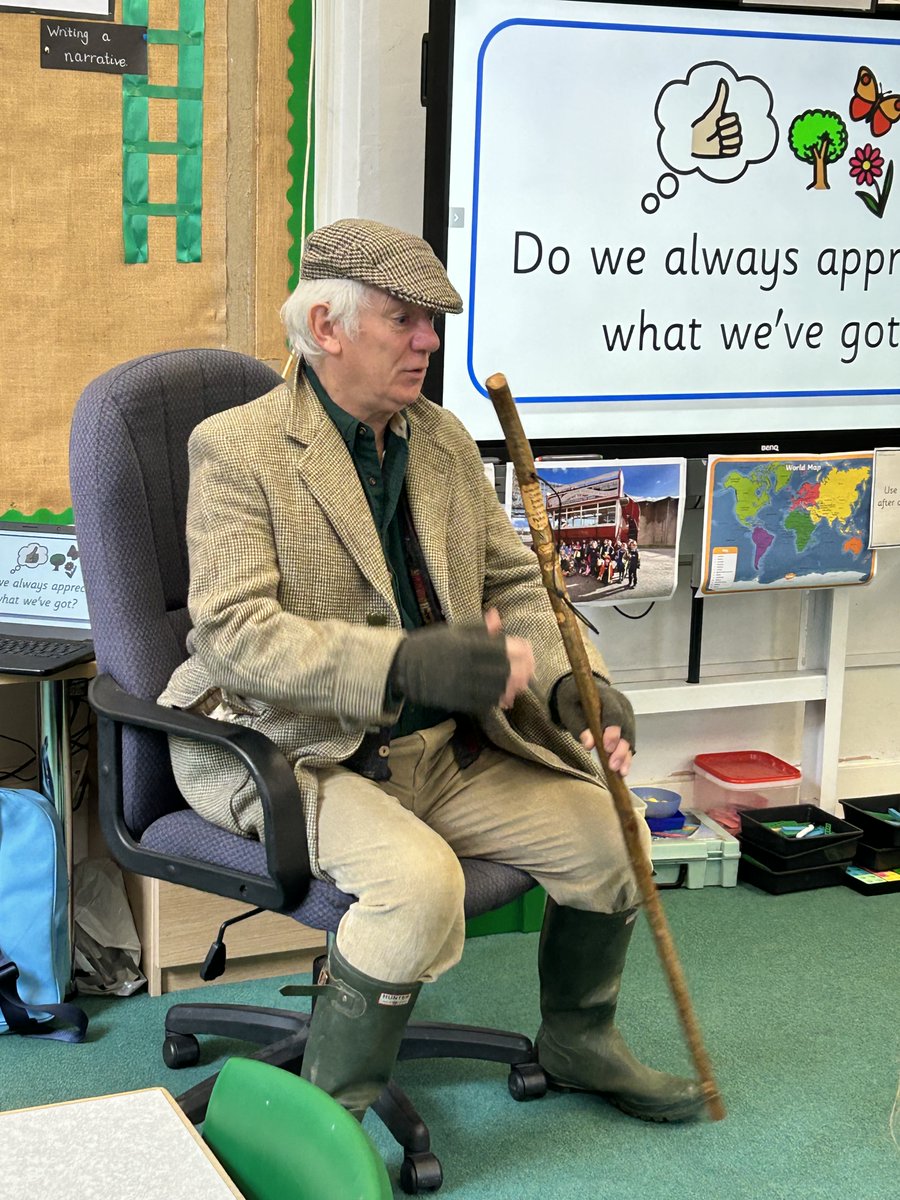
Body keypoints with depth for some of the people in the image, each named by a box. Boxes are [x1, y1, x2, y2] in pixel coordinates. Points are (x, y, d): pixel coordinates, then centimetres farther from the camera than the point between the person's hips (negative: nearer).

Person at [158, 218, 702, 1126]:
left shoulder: (443, 439, 10)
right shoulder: (236, 448, -11)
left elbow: (514, 582, 14)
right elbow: (229, 631, -22)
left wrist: (569, 682, -8)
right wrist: (408, 662, -34)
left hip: (444, 747, 7)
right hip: (295, 752, -6)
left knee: (609, 828, -4)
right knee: (418, 877, -32)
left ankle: (577, 1042, 23)